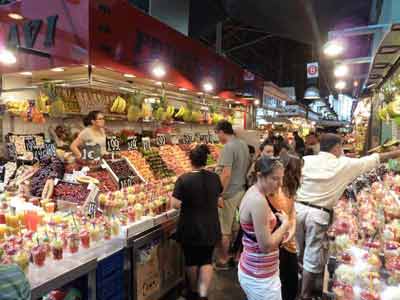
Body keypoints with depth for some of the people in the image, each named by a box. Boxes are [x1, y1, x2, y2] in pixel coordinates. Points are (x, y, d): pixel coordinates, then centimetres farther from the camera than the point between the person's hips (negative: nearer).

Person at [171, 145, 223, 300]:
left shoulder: (184, 179, -18)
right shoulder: (215, 177, -5)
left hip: (190, 228, -2)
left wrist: (187, 203, 1)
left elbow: (175, 204, -18)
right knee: (206, 260, 16)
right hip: (210, 227, 2)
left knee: (191, 260, 18)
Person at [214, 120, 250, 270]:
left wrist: (220, 195, -20)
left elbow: (226, 174, -25)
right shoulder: (243, 144, 7)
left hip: (229, 193, -9)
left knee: (223, 230, 5)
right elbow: (247, 166, 16)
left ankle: (223, 261, 18)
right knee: (234, 226, 22)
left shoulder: (228, 147, -20)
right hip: (241, 190, 9)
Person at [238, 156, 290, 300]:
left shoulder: (254, 193, 3)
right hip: (260, 277, -9)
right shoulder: (258, 201, -26)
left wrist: (280, 232, 1)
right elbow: (266, 246, -24)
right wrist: (285, 223, -12)